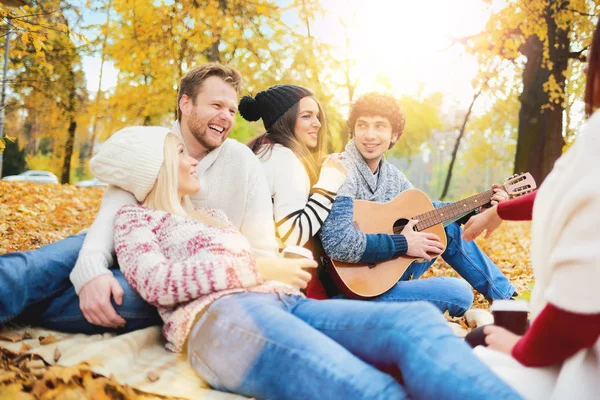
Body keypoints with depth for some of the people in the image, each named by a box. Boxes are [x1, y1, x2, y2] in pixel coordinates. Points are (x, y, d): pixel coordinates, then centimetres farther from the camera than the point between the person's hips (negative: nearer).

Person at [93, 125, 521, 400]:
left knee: (418, 319, -25)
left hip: (283, 301, 6)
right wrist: (257, 268, -8)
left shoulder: (213, 215, 38)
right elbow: (155, 282, -4)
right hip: (217, 314, -6)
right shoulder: (135, 218, 16)